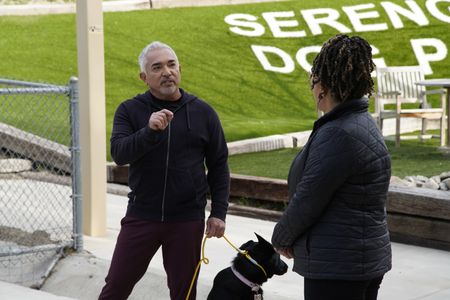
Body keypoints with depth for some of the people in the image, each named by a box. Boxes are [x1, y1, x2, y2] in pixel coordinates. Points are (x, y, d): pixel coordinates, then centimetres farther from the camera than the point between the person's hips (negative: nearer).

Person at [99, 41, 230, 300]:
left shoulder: (203, 113, 3)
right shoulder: (130, 111, 0)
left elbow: (219, 166, 7)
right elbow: (119, 153, -15)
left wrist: (219, 213, 2)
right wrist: (150, 131, -31)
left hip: (187, 220, 1)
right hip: (141, 217, 0)